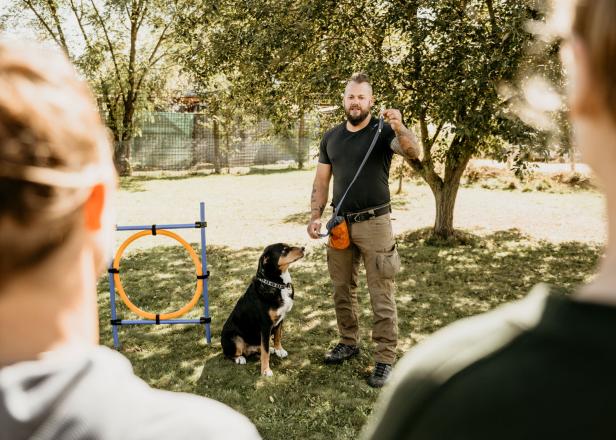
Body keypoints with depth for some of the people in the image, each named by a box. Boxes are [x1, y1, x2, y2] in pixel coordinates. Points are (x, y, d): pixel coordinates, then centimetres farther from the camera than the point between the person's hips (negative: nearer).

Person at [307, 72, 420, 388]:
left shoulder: (383, 132, -6)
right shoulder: (330, 137, 9)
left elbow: (413, 152, -24)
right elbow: (321, 180, 11)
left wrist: (399, 128, -44)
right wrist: (315, 216, 0)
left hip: (374, 223, -5)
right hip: (340, 223, 5)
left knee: (381, 294, -1)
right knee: (342, 288, 15)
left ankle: (385, 358, 7)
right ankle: (348, 342, 32)